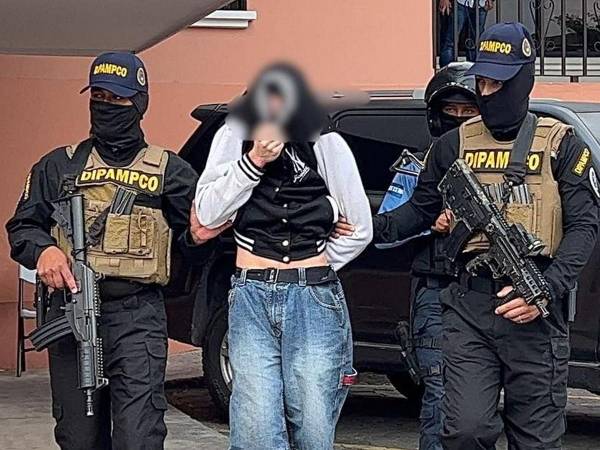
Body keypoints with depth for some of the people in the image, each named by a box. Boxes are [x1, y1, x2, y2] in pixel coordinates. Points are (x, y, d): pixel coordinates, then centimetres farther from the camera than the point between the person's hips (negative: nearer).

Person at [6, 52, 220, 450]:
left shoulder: (169, 170, 12)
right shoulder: (59, 166, 16)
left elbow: (197, 232, 12)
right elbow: (22, 226, 12)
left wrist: (196, 237, -13)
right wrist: (42, 250, -10)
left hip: (137, 315, -3)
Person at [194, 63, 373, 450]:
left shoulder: (327, 145, 3)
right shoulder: (235, 138, 7)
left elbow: (360, 229, 8)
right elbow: (207, 214, -3)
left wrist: (316, 269, 6)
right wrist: (253, 161, -11)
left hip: (315, 300, -1)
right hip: (252, 298, 1)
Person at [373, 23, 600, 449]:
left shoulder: (560, 145, 3)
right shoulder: (454, 145, 12)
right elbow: (421, 210, 18)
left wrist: (548, 291, -15)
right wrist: (374, 226, -3)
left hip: (535, 312, -2)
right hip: (470, 307, 2)